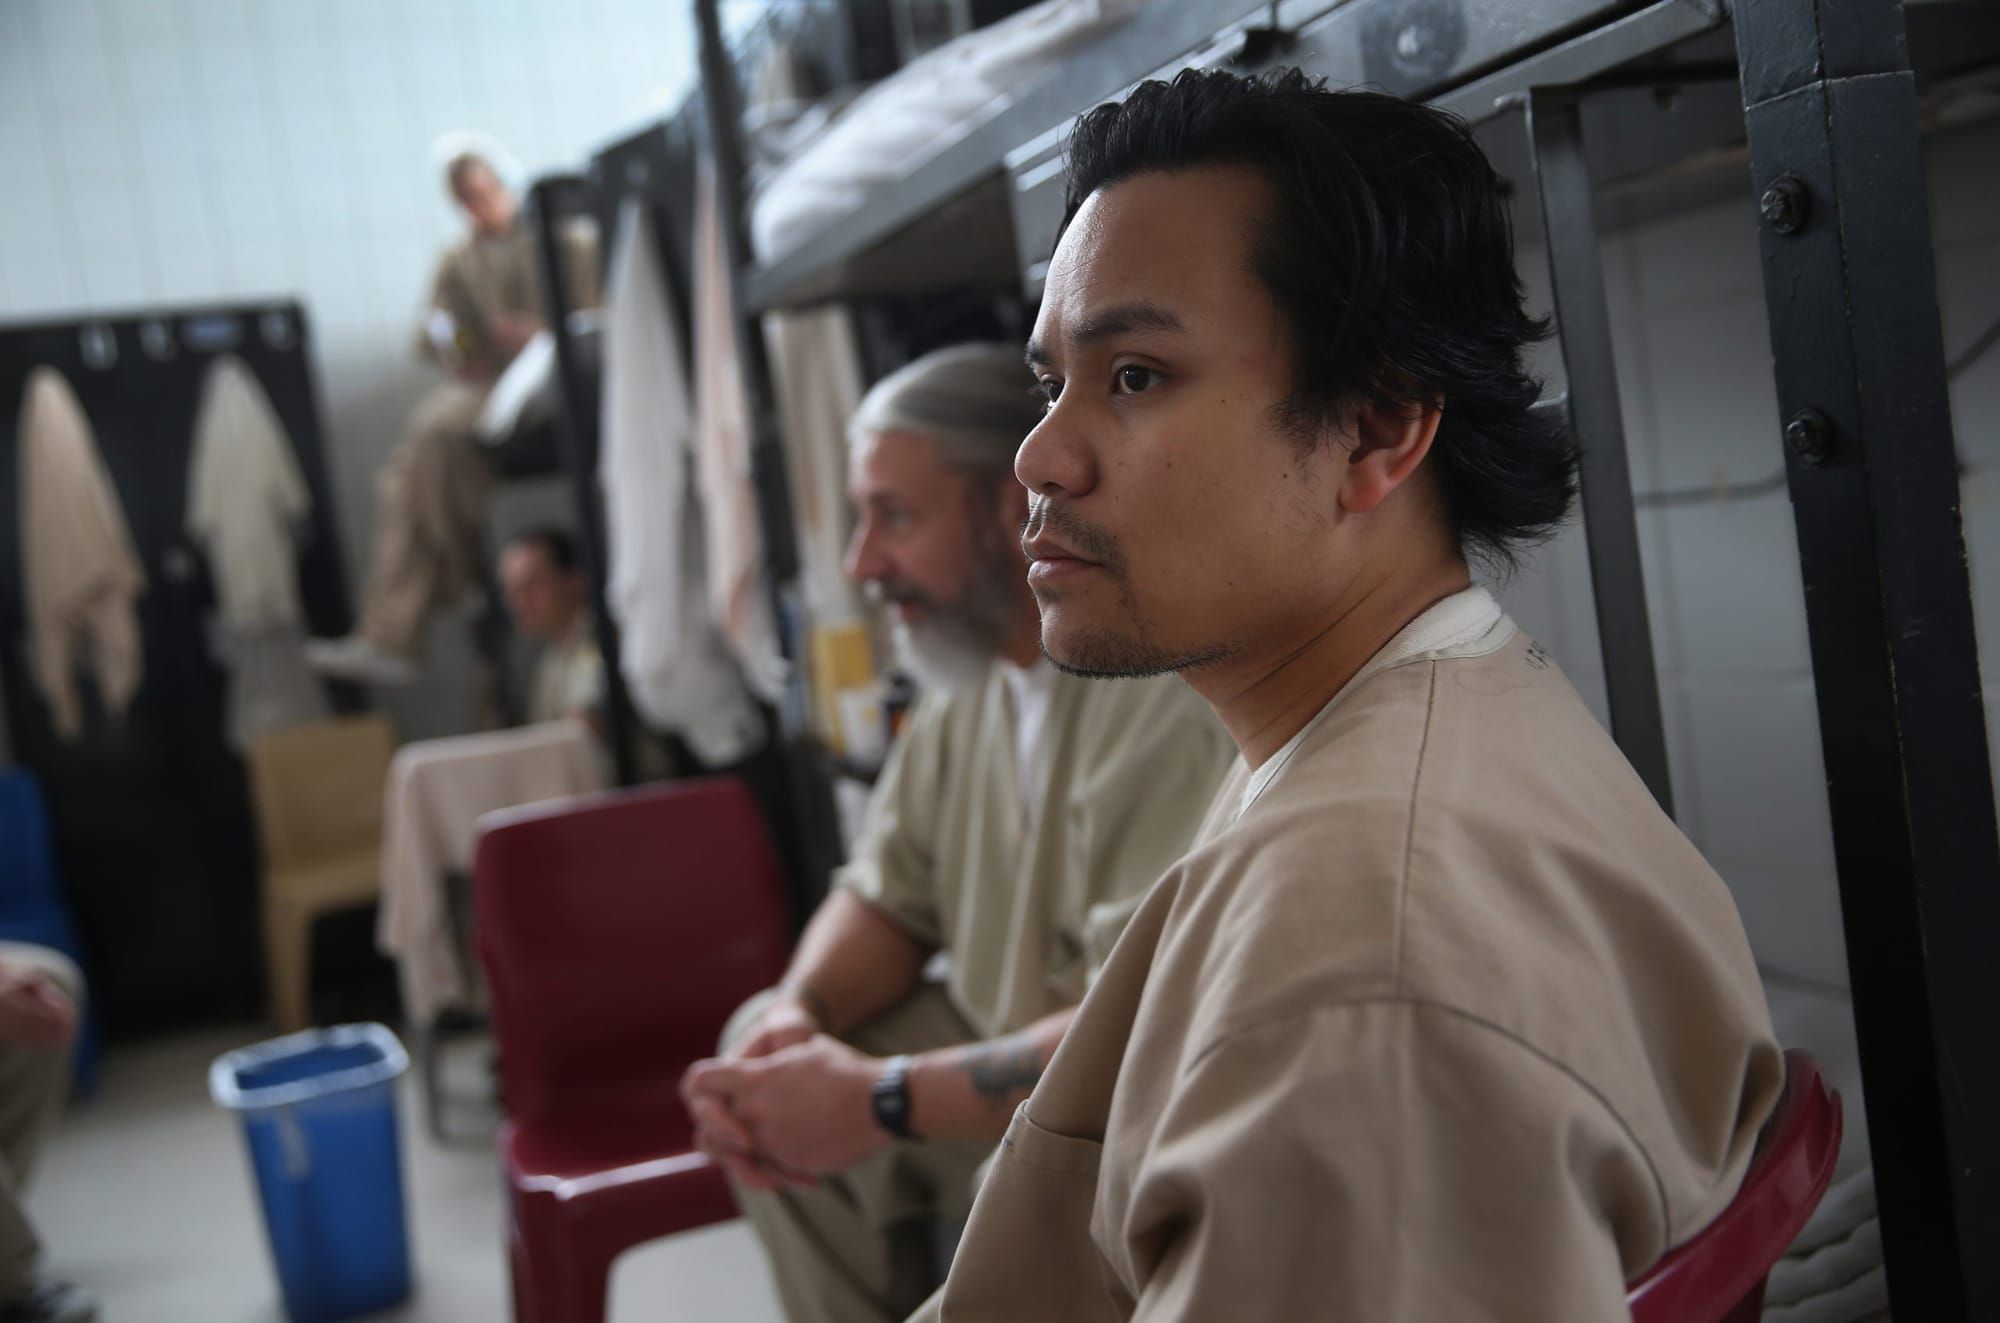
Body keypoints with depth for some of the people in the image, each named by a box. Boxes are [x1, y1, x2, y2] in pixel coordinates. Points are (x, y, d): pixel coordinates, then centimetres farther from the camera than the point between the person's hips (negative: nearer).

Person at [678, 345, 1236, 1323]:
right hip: (1008, 1060, 9)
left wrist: (885, 1098, -25)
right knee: (767, 1045, 5)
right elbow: (888, 894, 11)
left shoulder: (1163, 701, -27)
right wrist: (801, 1011, -10)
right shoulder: (971, 665, 4)